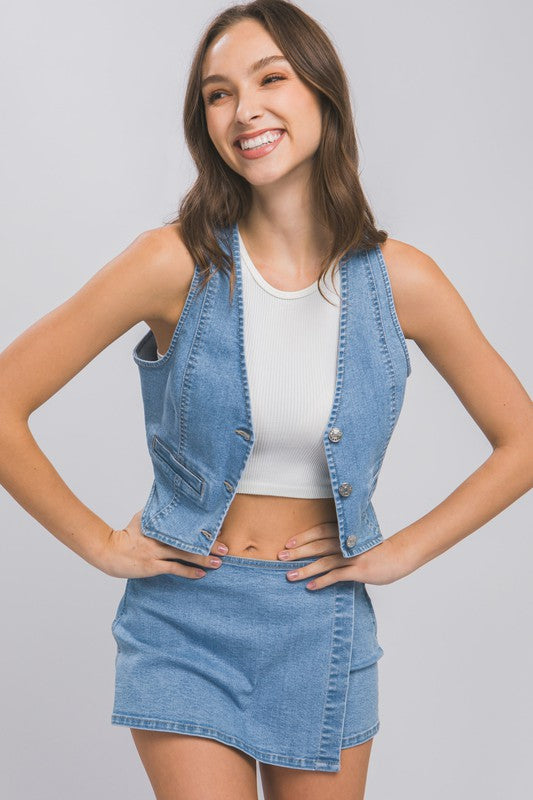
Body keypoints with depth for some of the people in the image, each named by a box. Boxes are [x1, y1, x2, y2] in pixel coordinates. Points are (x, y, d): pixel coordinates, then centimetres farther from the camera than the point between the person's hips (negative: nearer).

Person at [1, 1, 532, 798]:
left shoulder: (400, 280, -7)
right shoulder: (178, 263, -13)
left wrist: (406, 549, 0)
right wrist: (99, 544, -7)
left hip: (323, 625, 2)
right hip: (185, 621, -2)